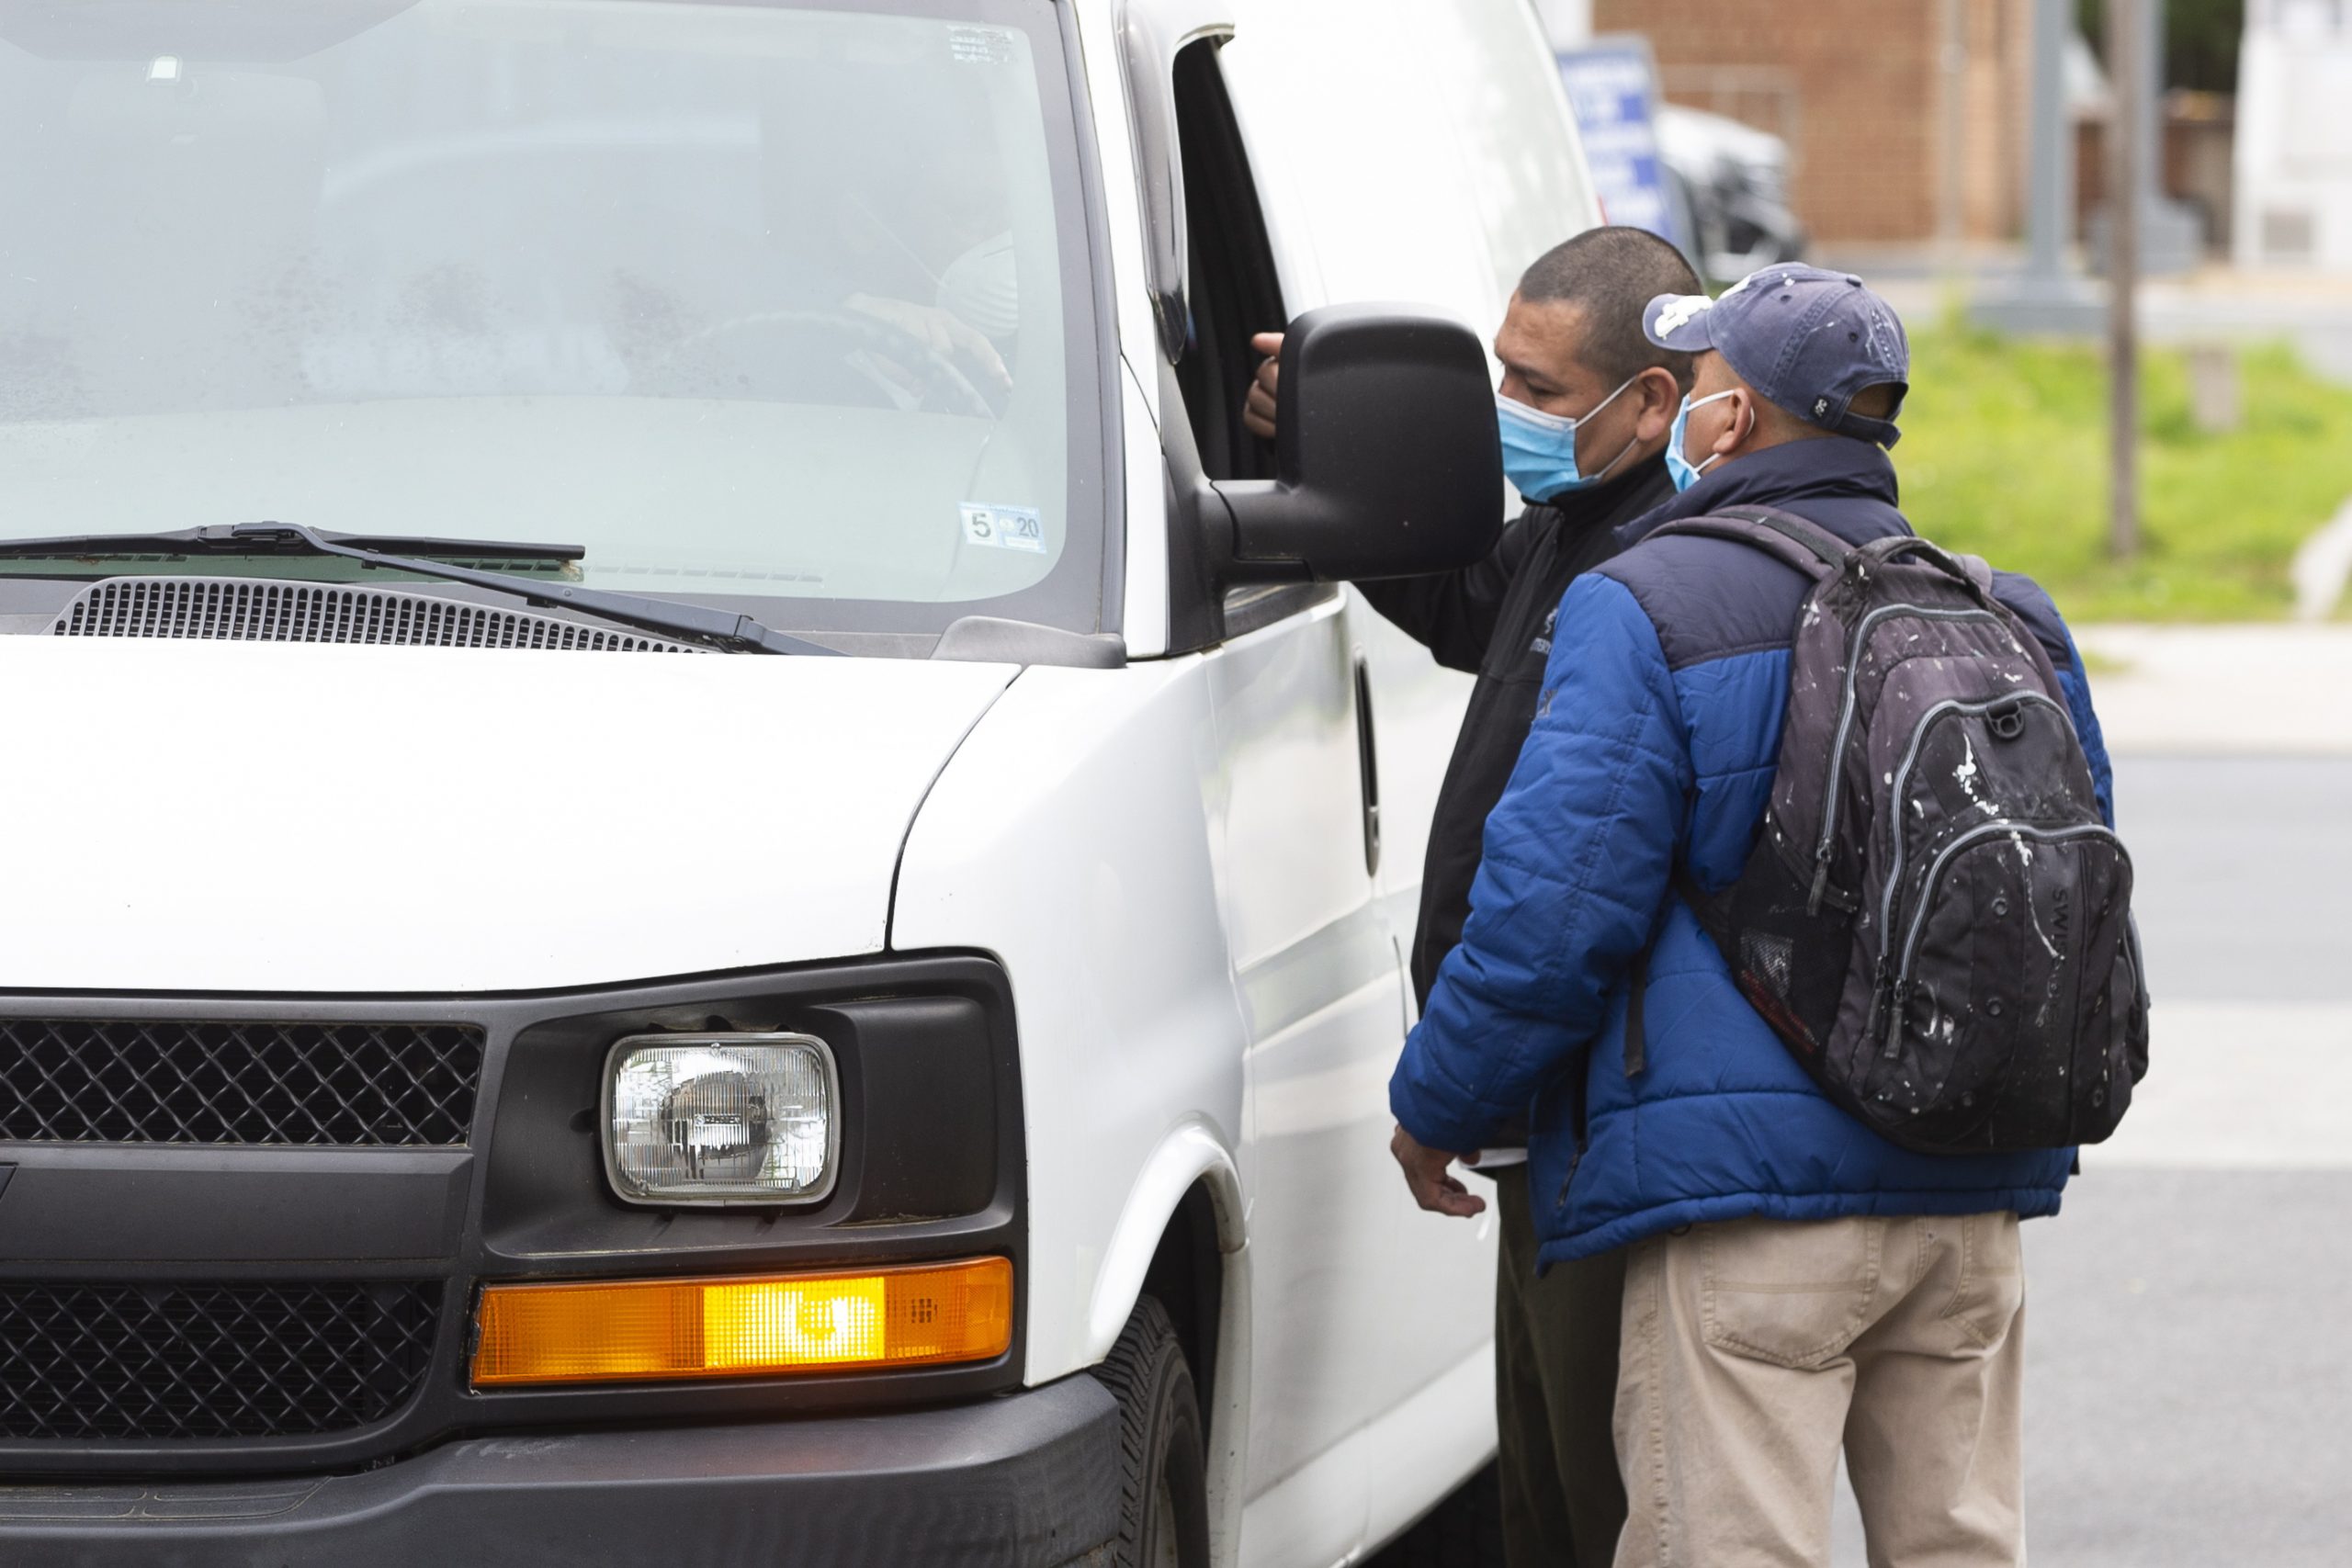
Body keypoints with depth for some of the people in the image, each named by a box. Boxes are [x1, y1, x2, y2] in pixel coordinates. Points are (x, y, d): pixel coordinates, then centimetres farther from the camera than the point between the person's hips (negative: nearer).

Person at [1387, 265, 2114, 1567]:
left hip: (1745, 1195, -7)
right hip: (1971, 1207, 7)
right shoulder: (2012, 626, 14)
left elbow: (1554, 908, -11)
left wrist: (1435, 1107, 1)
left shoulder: (1647, 612, -7)